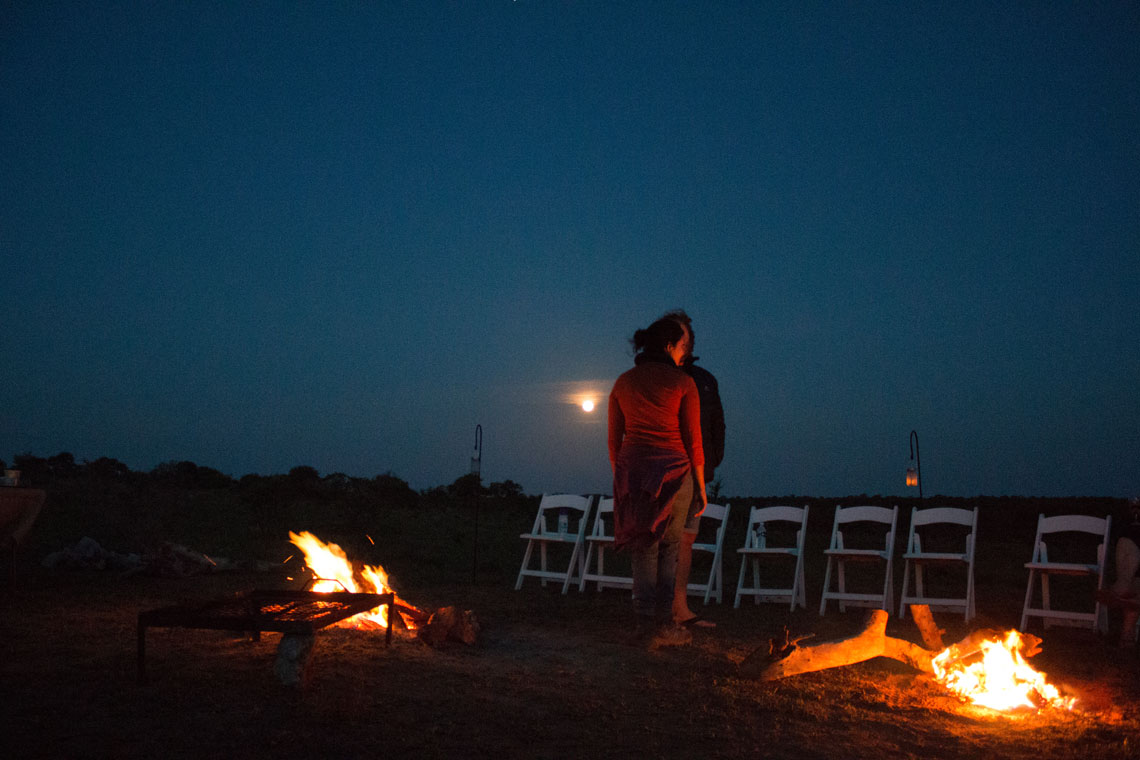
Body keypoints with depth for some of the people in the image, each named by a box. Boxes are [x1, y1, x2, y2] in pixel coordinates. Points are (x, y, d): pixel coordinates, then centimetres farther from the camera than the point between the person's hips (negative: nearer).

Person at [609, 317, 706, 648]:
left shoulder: (623, 383, 7)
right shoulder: (683, 383, -4)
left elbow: (614, 438, 9)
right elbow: (693, 440, -3)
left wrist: (619, 477, 18)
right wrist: (701, 486, 4)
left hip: (632, 469, 3)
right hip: (673, 470, -3)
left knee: (643, 549, 9)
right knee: (668, 546, 8)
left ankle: (647, 627, 9)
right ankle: (664, 626, 9)